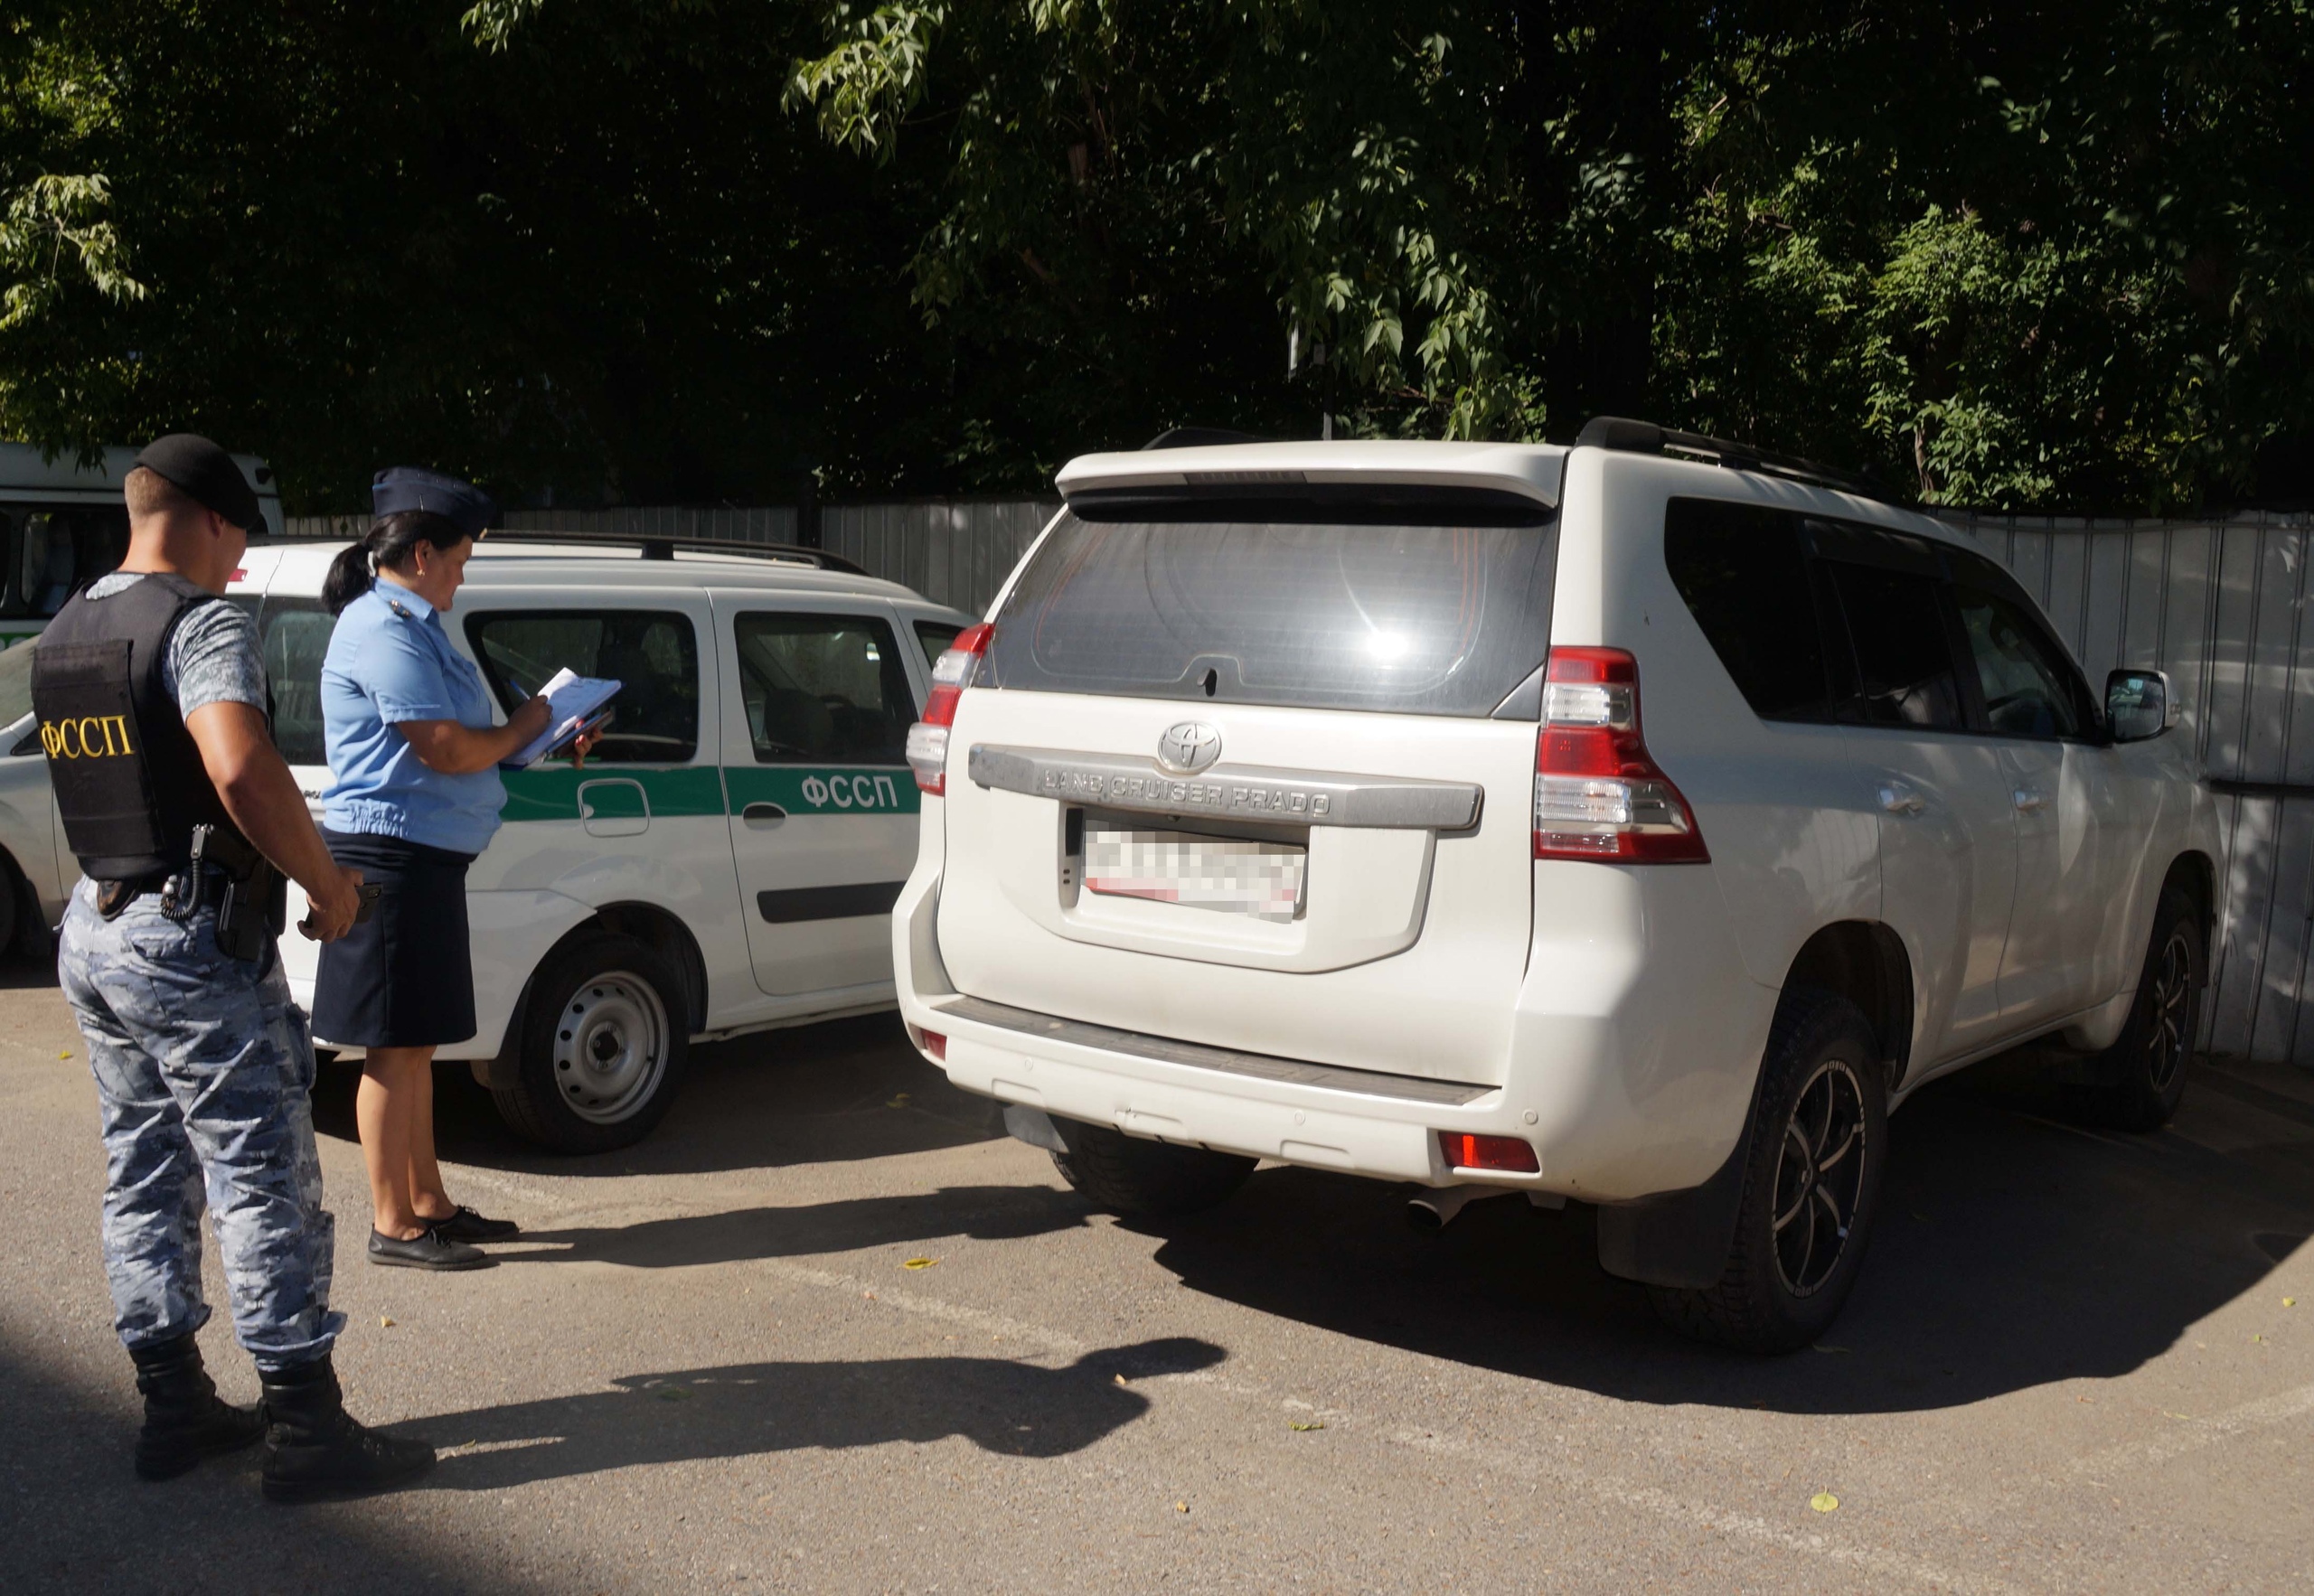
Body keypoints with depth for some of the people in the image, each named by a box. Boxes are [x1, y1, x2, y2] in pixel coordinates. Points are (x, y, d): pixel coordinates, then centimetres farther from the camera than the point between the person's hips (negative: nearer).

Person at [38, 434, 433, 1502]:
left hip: (93, 932, 9)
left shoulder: (60, 638, 13)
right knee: (264, 1184, -3)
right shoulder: (202, 623, -15)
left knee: (145, 1175, 15)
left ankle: (173, 1408, 23)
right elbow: (243, 771, -30)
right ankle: (307, 1431, 2)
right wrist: (327, 881, -18)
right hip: (192, 942, -9)